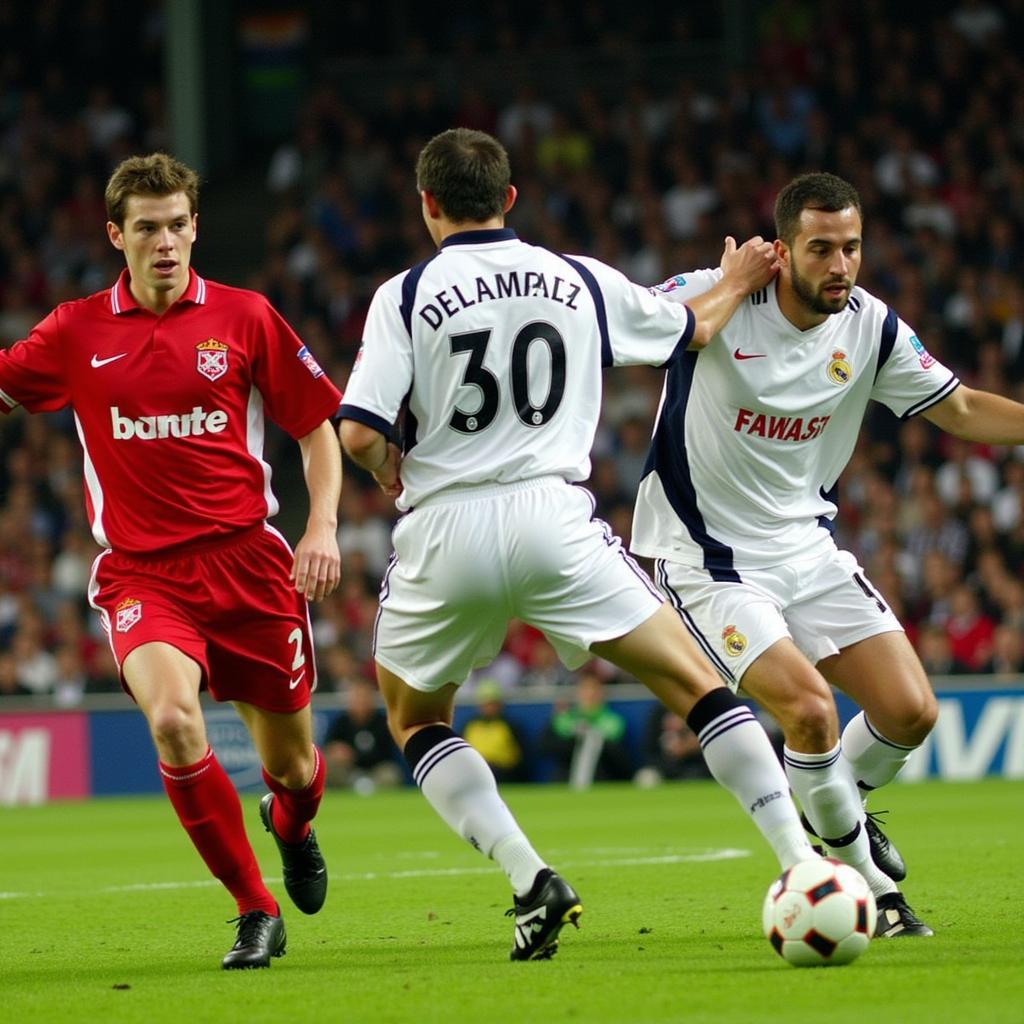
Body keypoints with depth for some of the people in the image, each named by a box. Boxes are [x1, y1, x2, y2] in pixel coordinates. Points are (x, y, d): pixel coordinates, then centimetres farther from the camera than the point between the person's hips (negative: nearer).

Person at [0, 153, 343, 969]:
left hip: (246, 559, 0)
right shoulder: (77, 333, 4)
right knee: (171, 717, -29)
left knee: (291, 766, 8)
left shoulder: (244, 317, 1)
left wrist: (323, 526, -4)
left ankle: (291, 826, 50)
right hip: (141, 573, 0)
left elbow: (318, 426, 7)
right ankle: (256, 912, -13)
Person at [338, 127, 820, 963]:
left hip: (444, 530, -1)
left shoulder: (405, 297, -1)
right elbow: (690, 329, 24)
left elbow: (359, 432, -10)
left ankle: (532, 882, 3)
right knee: (696, 683, 6)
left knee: (415, 721, 20)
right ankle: (804, 863, -7)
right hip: (552, 520, 1)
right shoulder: (582, 281, 8)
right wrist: (737, 283, 45)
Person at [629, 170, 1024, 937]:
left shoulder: (871, 327, -3)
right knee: (809, 709, -23)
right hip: (709, 557, -5)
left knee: (910, 710, -6)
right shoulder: (715, 298, -17)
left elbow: (962, 410, 7)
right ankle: (869, 882, 0)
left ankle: (841, 807, 28)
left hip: (808, 548, 5)